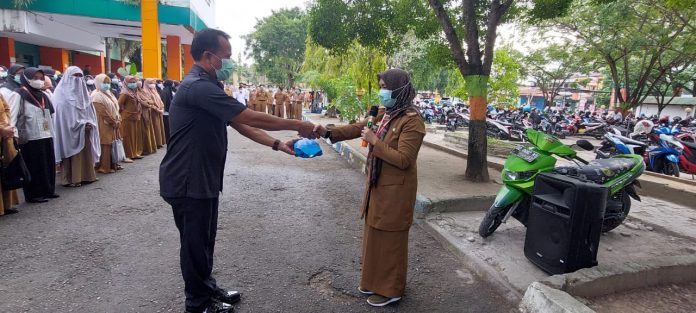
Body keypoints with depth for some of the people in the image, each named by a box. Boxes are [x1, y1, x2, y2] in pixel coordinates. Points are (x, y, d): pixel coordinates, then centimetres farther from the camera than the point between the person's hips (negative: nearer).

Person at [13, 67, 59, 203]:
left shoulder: (43, 95, 17)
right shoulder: (20, 95, -5)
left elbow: (50, 116, 19)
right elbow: (13, 115, -13)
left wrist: (51, 133, 16)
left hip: (46, 137, 7)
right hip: (30, 138, -7)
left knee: (48, 165, 10)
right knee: (34, 167, -2)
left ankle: (48, 190, 20)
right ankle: (34, 194, 5)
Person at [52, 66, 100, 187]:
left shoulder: (82, 92, 16)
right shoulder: (62, 94, -5)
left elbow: (90, 111, 12)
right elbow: (63, 115, -13)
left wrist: (90, 123, -6)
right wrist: (82, 124, -16)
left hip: (85, 130, 6)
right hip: (70, 132, -6)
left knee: (86, 153, 8)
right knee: (73, 156, -5)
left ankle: (86, 176, 15)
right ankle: (71, 179, 1)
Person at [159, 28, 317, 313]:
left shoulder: (207, 87, 13)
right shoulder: (199, 87, -23)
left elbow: (241, 124, 10)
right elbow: (251, 118, -25)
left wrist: (278, 145, 1)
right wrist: (297, 125, -16)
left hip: (203, 179, 10)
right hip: (187, 182, -10)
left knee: (205, 240, 20)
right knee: (195, 243, 6)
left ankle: (207, 289, 38)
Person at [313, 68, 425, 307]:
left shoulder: (412, 120, -19)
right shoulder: (386, 114, 7)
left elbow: (403, 159, -24)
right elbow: (357, 128, 7)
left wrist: (375, 142, -21)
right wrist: (328, 132, -4)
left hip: (395, 189, -8)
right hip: (379, 185, 8)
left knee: (390, 239, 4)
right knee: (376, 235, 18)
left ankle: (391, 290, 21)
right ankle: (375, 281, 35)